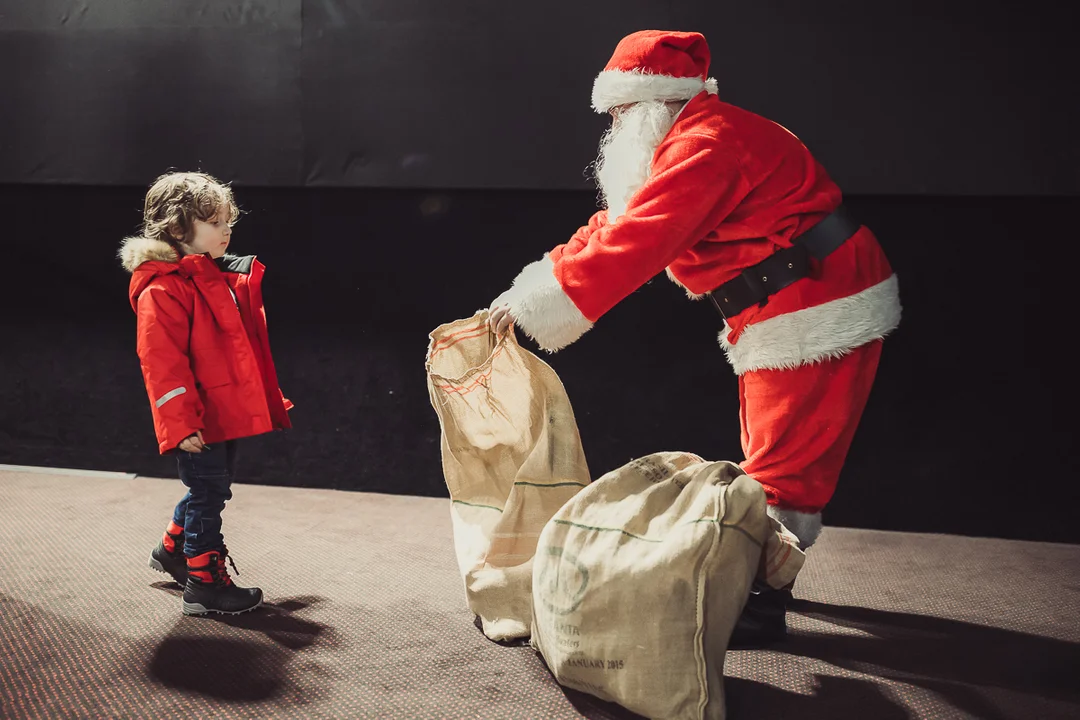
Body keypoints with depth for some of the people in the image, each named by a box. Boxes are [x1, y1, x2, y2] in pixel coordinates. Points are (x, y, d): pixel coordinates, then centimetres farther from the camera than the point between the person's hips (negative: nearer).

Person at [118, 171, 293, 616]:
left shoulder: (220, 278, 14)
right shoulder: (162, 289, -17)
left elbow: (241, 344, 22)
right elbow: (161, 361, -22)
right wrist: (181, 424, -25)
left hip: (226, 412, 10)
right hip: (198, 421, -10)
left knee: (211, 491, 21)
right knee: (208, 494, -2)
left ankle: (173, 550, 41)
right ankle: (204, 583, 10)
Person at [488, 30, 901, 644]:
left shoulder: (706, 145, -21)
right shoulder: (694, 143, 15)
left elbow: (638, 240, -30)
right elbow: (618, 223, 12)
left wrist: (536, 302, -27)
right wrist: (532, 285, 2)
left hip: (820, 317, -11)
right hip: (788, 317, 11)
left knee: (784, 467, -4)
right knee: (773, 457, 19)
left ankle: (760, 607, 5)